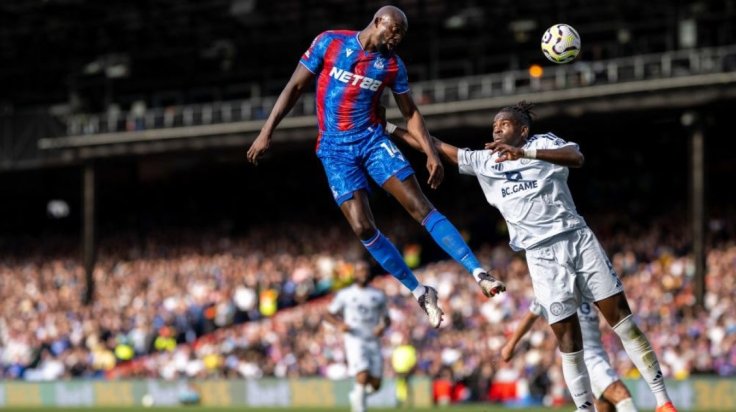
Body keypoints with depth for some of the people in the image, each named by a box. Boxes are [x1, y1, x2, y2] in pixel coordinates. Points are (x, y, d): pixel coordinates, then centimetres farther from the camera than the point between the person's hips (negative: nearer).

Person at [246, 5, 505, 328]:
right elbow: (295, 87, 0)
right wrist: (266, 132, -4)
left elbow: (410, 112, 11)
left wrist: (431, 153, -1)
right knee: (362, 227, -11)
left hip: (372, 138, 1)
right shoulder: (330, 43, -4)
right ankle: (420, 292, 1)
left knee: (421, 207, -12)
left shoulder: (392, 64, 3)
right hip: (335, 147, -1)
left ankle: (478, 273, -18)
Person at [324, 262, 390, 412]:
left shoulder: (378, 295, 11)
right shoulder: (345, 294, 5)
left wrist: (383, 326, -6)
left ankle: (356, 395, 31)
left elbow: (387, 319, 17)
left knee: (375, 385, -1)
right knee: (362, 376, -24)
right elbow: (328, 315, 11)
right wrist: (339, 325, -9)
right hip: (355, 341, -3)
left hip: (373, 342, 3)